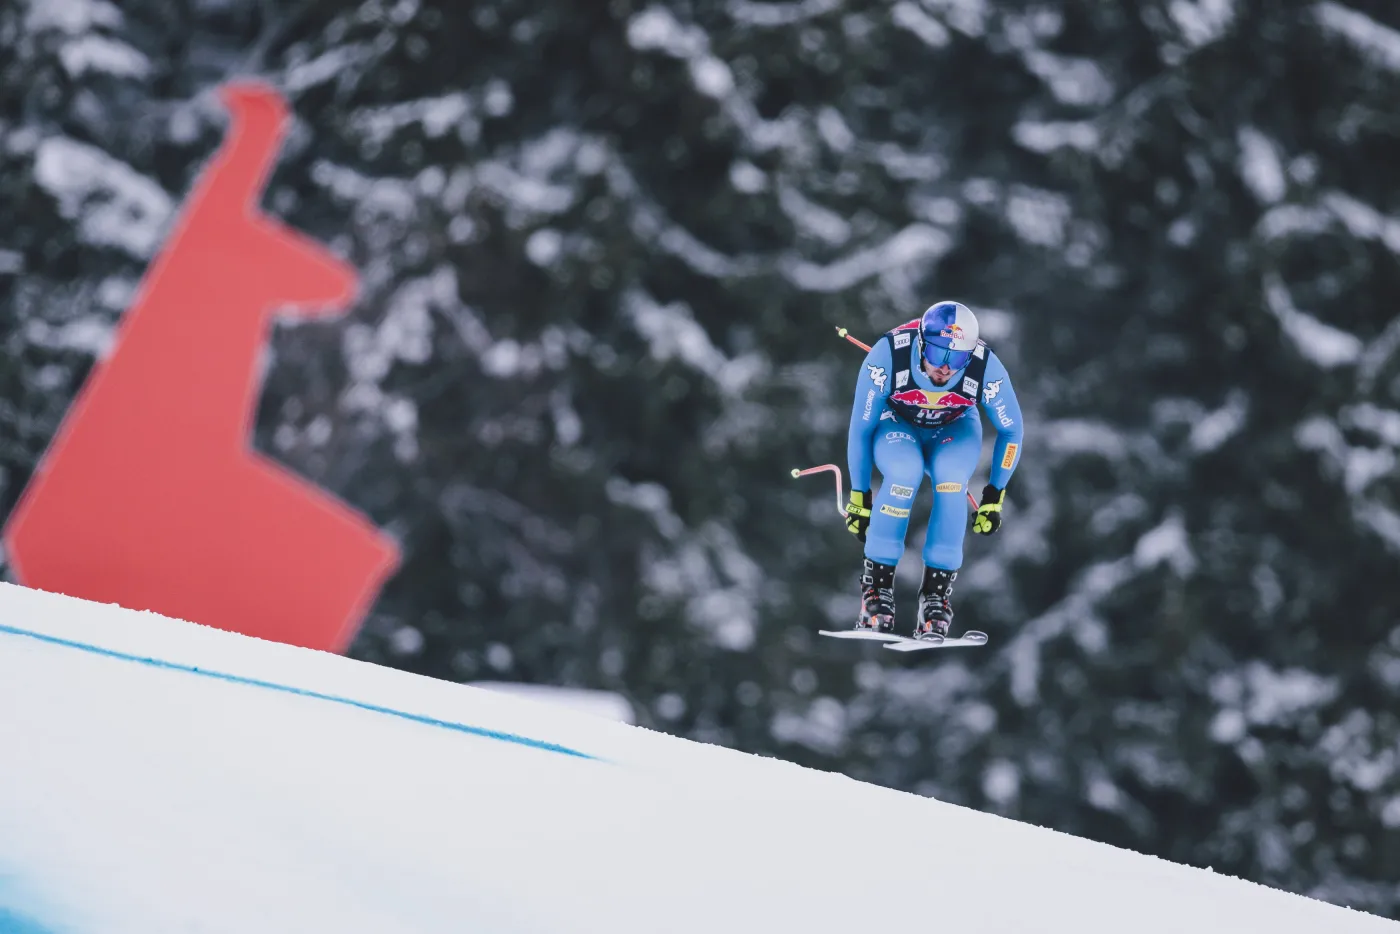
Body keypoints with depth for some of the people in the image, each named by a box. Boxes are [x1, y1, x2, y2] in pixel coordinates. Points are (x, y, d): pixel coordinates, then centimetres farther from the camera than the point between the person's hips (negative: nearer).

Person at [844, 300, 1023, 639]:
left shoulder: (986, 368, -30)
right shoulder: (888, 356, -33)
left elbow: (1011, 430, -10)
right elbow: (860, 427, -18)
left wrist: (995, 496, -7)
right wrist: (858, 497, -12)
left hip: (955, 431, 1)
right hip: (897, 425, -1)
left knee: (951, 477, -33)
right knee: (905, 472, -35)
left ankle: (936, 595, -24)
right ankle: (875, 586, -23)